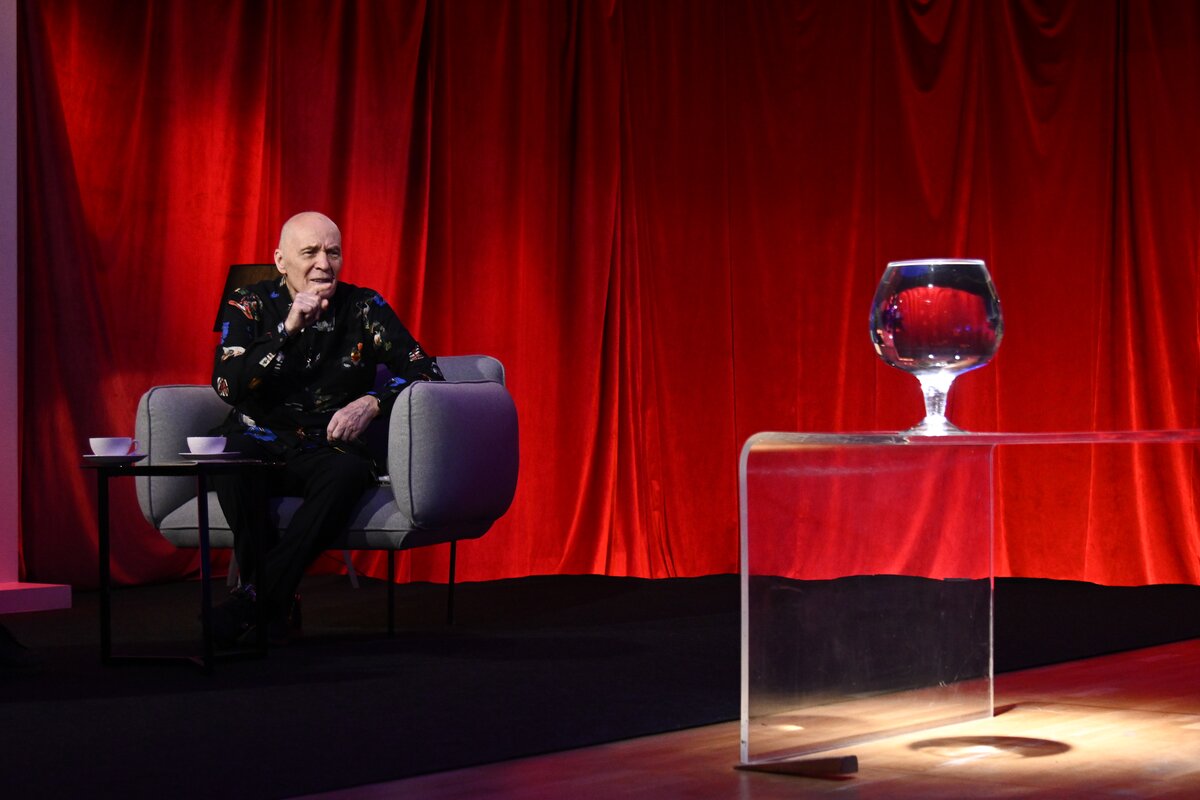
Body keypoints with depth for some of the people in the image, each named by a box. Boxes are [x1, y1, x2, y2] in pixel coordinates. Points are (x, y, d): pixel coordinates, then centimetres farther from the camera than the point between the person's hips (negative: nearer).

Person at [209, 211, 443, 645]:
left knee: (348, 472, -35)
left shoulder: (363, 307, 5)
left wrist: (370, 402, -19)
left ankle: (257, 597, -32)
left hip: (328, 448, 0)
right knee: (232, 453, -35)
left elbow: (424, 369, -1)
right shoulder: (249, 305, 4)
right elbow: (227, 386, -9)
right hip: (261, 442, 0)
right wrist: (289, 329, -17)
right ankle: (274, 603, -31)